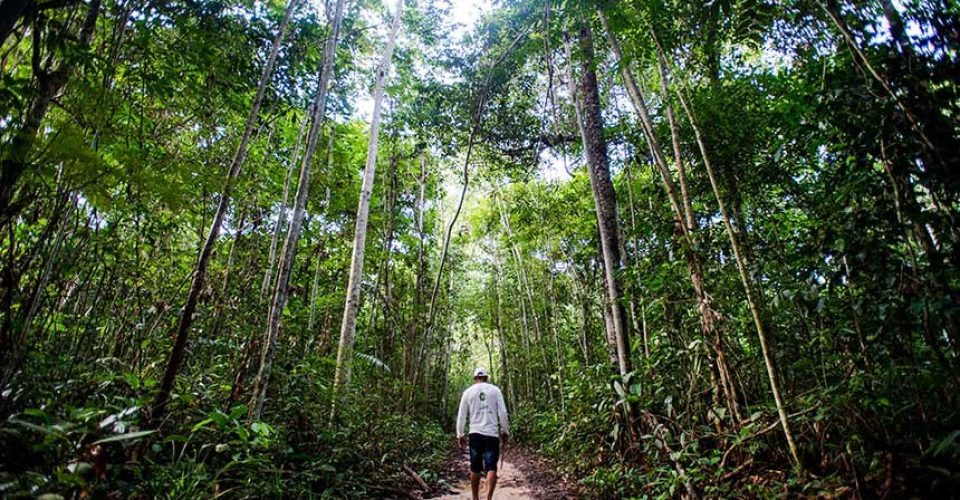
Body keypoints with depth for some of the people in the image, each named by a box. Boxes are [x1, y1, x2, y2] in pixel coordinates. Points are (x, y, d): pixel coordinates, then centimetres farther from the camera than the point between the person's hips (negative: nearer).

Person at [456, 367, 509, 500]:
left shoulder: (468, 391, 6)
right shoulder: (495, 390, 3)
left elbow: (461, 416, 7)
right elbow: (503, 413, 0)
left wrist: (460, 435, 14)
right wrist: (505, 431, 10)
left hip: (475, 433, 1)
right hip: (492, 434, -1)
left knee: (475, 469, 12)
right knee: (491, 468, 2)